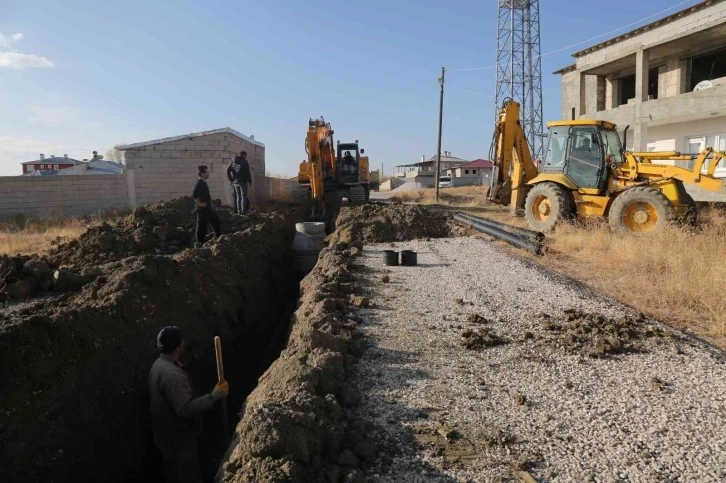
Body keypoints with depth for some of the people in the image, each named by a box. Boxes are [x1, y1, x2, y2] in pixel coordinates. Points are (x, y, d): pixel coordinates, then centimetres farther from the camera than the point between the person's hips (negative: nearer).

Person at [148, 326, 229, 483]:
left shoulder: (159, 364, 2)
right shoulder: (171, 374, -31)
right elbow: (185, 409, -33)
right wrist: (215, 395, -29)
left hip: (167, 435, 10)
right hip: (179, 439, -10)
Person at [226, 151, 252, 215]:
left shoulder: (232, 161, 11)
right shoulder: (244, 162, -6)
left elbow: (228, 171, 7)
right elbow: (247, 172, -9)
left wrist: (231, 180, 11)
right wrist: (250, 181, 0)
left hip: (235, 182, 5)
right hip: (243, 181, -5)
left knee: (238, 196, 13)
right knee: (243, 196, -1)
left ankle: (239, 211, 11)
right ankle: (243, 211, -6)